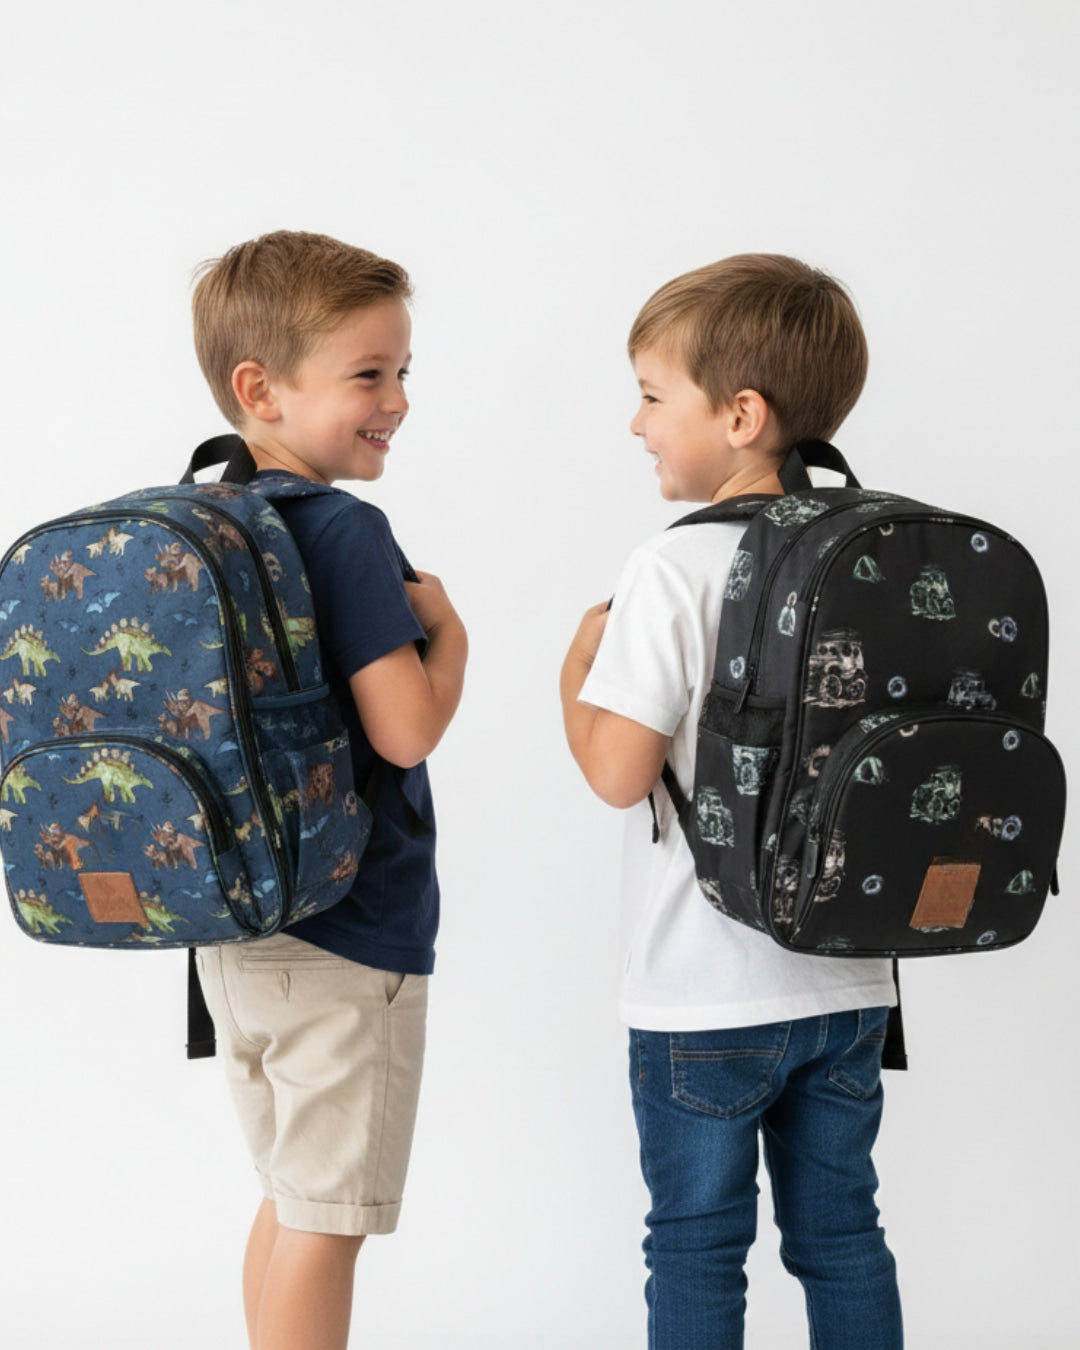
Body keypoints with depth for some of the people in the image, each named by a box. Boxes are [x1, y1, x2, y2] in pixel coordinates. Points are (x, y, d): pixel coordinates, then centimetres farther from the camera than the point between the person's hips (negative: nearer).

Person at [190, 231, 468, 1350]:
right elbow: (405, 730, -22)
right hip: (345, 937, -8)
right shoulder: (346, 531, -18)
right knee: (325, 1224, 4)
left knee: (290, 1203, 22)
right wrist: (447, 629, -5)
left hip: (233, 928, 8)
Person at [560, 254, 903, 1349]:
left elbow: (618, 773, -17)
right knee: (841, 1233, 17)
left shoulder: (674, 570, -16)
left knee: (697, 1246, 9)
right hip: (848, 982, 6)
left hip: (705, 997, -5)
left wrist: (577, 669, 2)